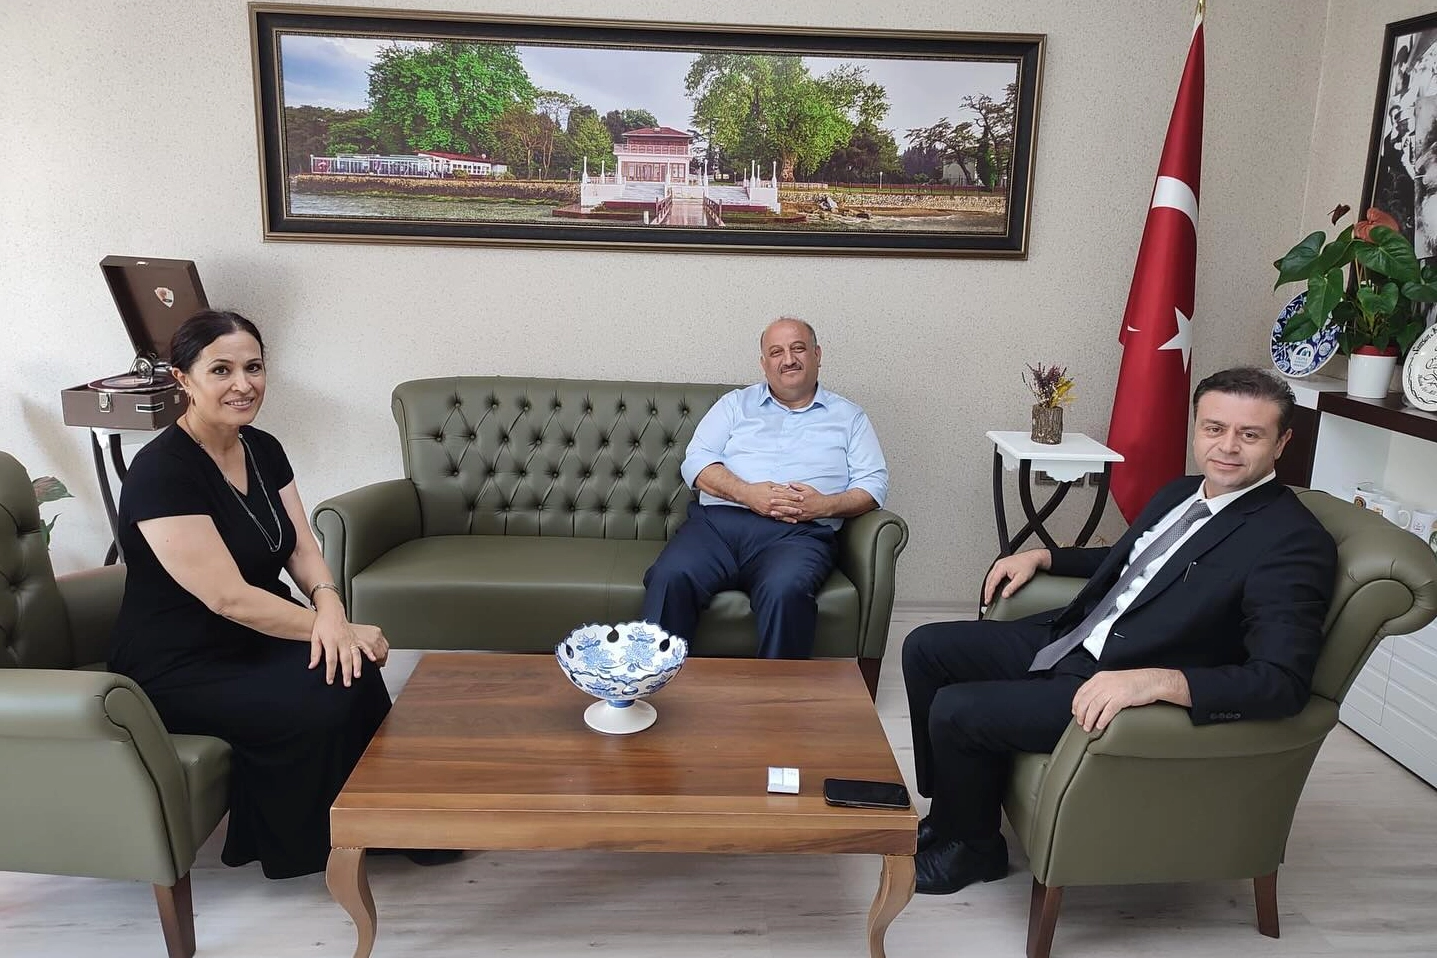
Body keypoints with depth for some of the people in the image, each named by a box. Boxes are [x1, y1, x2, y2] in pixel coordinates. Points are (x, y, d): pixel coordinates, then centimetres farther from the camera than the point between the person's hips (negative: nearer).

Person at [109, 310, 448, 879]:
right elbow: (229, 597, -26)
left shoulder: (262, 449, 3)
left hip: (253, 641, 7)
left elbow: (302, 548, 0)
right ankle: (295, 848, 2)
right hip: (178, 670, -6)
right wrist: (340, 630, -23)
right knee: (318, 707, -26)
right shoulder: (162, 472, -22)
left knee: (356, 673, -20)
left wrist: (328, 606, -22)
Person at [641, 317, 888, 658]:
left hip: (798, 533, -1)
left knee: (785, 591, -36)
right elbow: (696, 461, 10)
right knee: (670, 577, -29)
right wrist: (746, 493, -9)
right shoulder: (736, 404, 23)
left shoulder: (848, 417, 21)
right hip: (717, 520, 2)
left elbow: (873, 483, 12)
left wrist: (826, 505, -10)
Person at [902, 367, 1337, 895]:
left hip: (1129, 692, -9)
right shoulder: (1180, 494, 10)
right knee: (925, 648, 5)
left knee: (956, 711, -19)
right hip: (1066, 638, 9)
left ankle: (975, 847, 12)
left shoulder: (1294, 541, -17)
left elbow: (1284, 682, -26)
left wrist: (1156, 680, -38)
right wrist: (1042, 556, 16)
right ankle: (951, 810, 21)